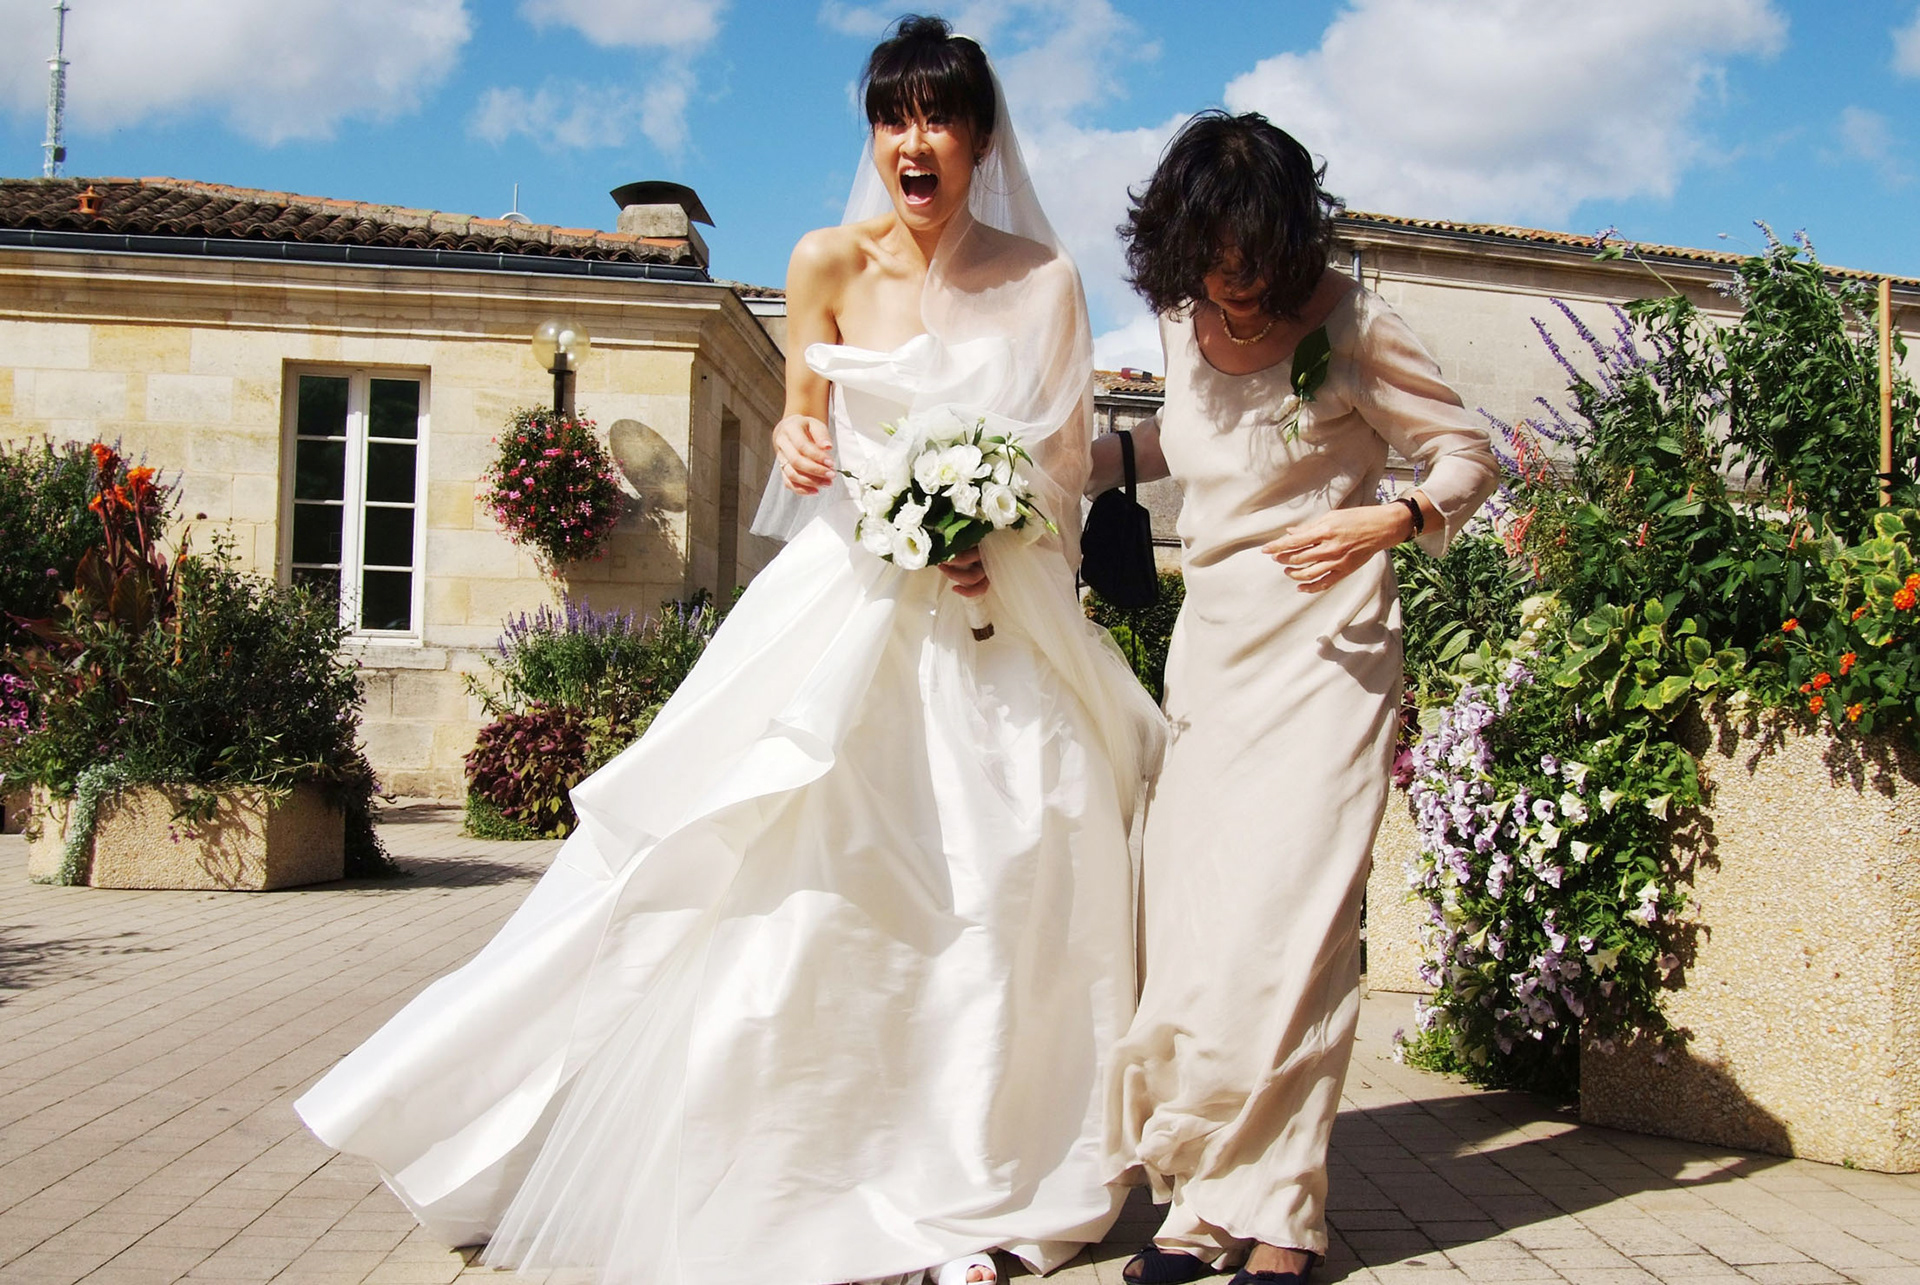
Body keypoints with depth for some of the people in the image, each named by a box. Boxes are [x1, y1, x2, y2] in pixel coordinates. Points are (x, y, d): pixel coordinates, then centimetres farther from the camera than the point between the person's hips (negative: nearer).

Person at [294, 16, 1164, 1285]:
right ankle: (776, 1180, 12)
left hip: (996, 622, 1)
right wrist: (796, 446, -11)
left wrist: (1006, 539, -9)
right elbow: (804, 428, 11)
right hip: (848, 605, -1)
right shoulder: (831, 263, 1)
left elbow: (1069, 463, 9)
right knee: (794, 882, -4)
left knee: (1002, 887, -1)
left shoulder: (1042, 279, 2)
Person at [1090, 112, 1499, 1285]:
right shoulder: (1183, 321, 9)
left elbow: (1468, 453, -2)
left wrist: (1389, 521, -20)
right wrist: (1079, 464, 20)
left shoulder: (1346, 322, -7)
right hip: (1211, 648, 6)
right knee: (1191, 931, -1)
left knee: (1281, 926, -12)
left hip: (1324, 652, -6)